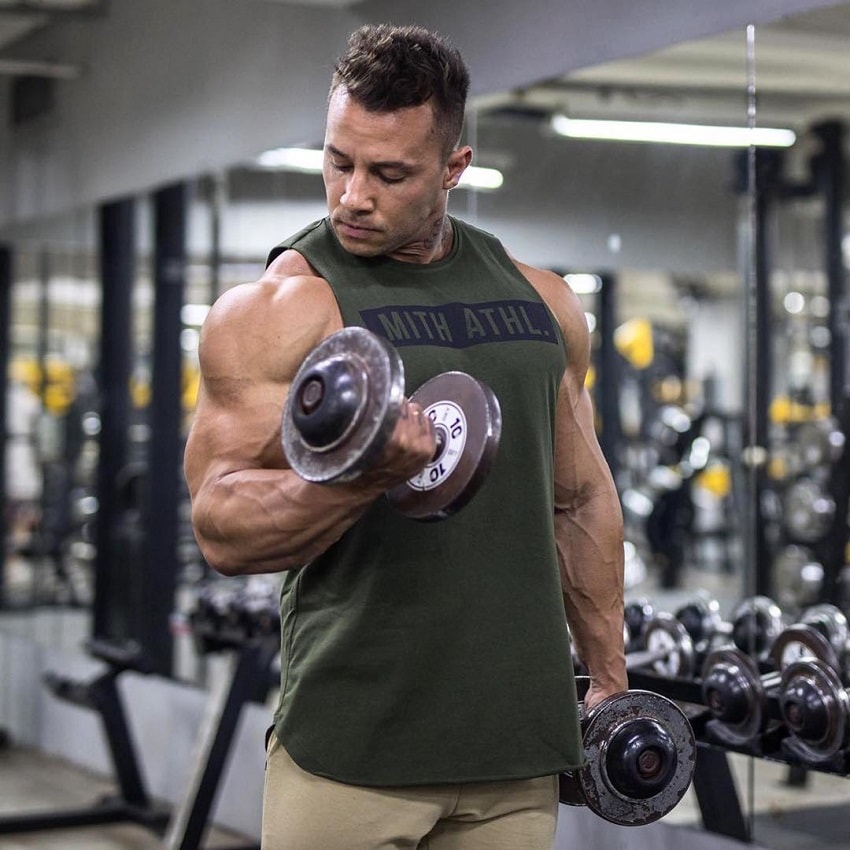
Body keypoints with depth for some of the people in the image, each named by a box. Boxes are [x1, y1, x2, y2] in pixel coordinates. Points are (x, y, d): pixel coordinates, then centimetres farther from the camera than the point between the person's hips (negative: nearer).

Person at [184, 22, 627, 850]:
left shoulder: (542, 302, 11)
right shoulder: (277, 309, -5)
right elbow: (220, 525, -12)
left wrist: (609, 678, 17)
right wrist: (361, 474, -29)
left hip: (519, 745, 5)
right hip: (353, 747, -4)